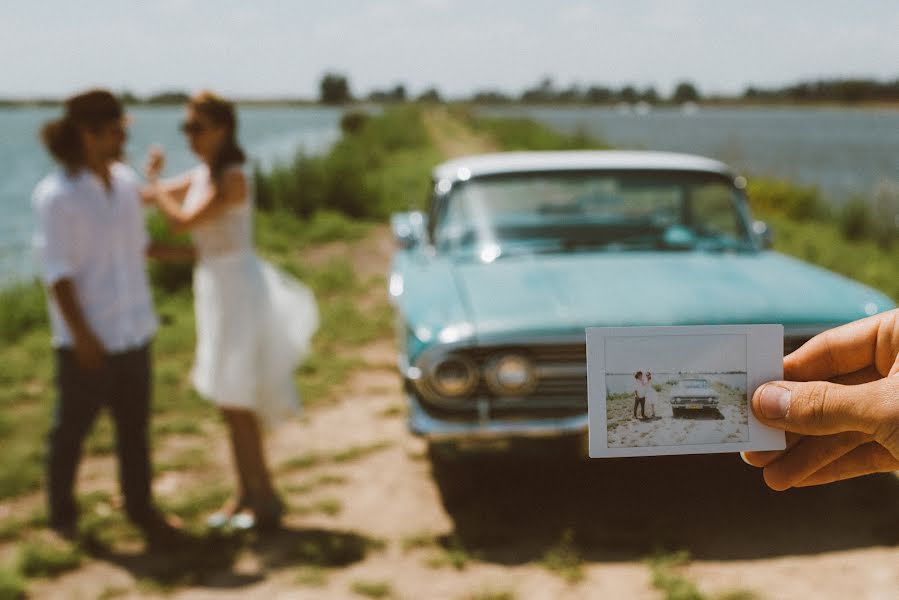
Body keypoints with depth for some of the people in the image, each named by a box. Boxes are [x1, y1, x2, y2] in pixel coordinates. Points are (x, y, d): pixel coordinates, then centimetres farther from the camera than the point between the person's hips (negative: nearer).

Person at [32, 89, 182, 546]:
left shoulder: (126, 181, 4)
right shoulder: (56, 195, -14)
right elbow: (57, 272, -15)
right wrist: (82, 335, -17)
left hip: (133, 331, 6)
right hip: (87, 340, -6)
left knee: (135, 426, 13)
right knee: (72, 428, 10)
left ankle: (140, 508, 27)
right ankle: (62, 513, 28)